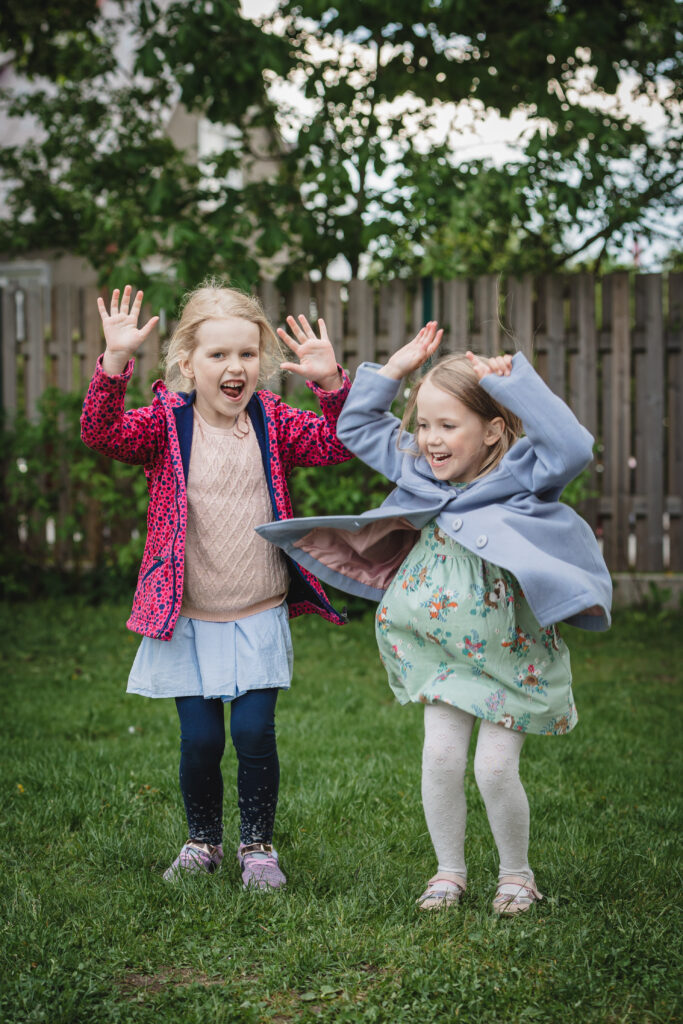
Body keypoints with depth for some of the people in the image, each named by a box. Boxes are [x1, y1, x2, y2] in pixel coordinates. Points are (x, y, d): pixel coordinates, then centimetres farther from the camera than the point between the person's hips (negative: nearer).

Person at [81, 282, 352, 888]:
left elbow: (337, 443, -5)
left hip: (260, 617, 1)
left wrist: (331, 383, -20)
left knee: (255, 732, -3)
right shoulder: (167, 422, -5)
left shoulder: (273, 422, 3)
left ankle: (258, 845, 18)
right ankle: (203, 840, 27)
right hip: (188, 618, -1)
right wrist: (116, 361, -34)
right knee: (201, 738, 2)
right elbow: (101, 432, -21)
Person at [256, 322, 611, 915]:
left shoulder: (521, 476, -14)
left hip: (512, 653, -5)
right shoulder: (420, 471, 3)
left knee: (496, 769, -2)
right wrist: (397, 368, 1)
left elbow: (574, 448, -33)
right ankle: (449, 871, 21)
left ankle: (516, 873, 21)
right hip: (442, 648, 5)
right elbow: (357, 427, 12)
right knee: (440, 757, 2)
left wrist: (511, 381, -30)